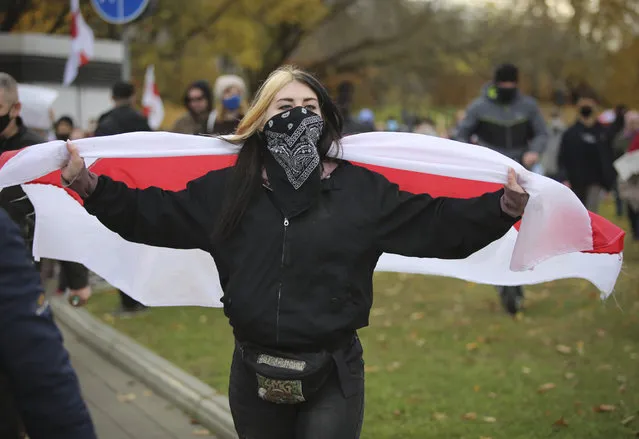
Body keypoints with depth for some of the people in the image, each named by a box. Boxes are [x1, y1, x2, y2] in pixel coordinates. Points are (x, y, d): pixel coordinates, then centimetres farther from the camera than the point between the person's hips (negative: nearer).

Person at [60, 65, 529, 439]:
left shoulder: (363, 189, -2)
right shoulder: (226, 189, 3)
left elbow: (439, 223, -4)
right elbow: (148, 212, 5)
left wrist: (504, 206, -15)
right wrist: (88, 183, -4)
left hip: (333, 377, -2)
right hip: (255, 375, 2)